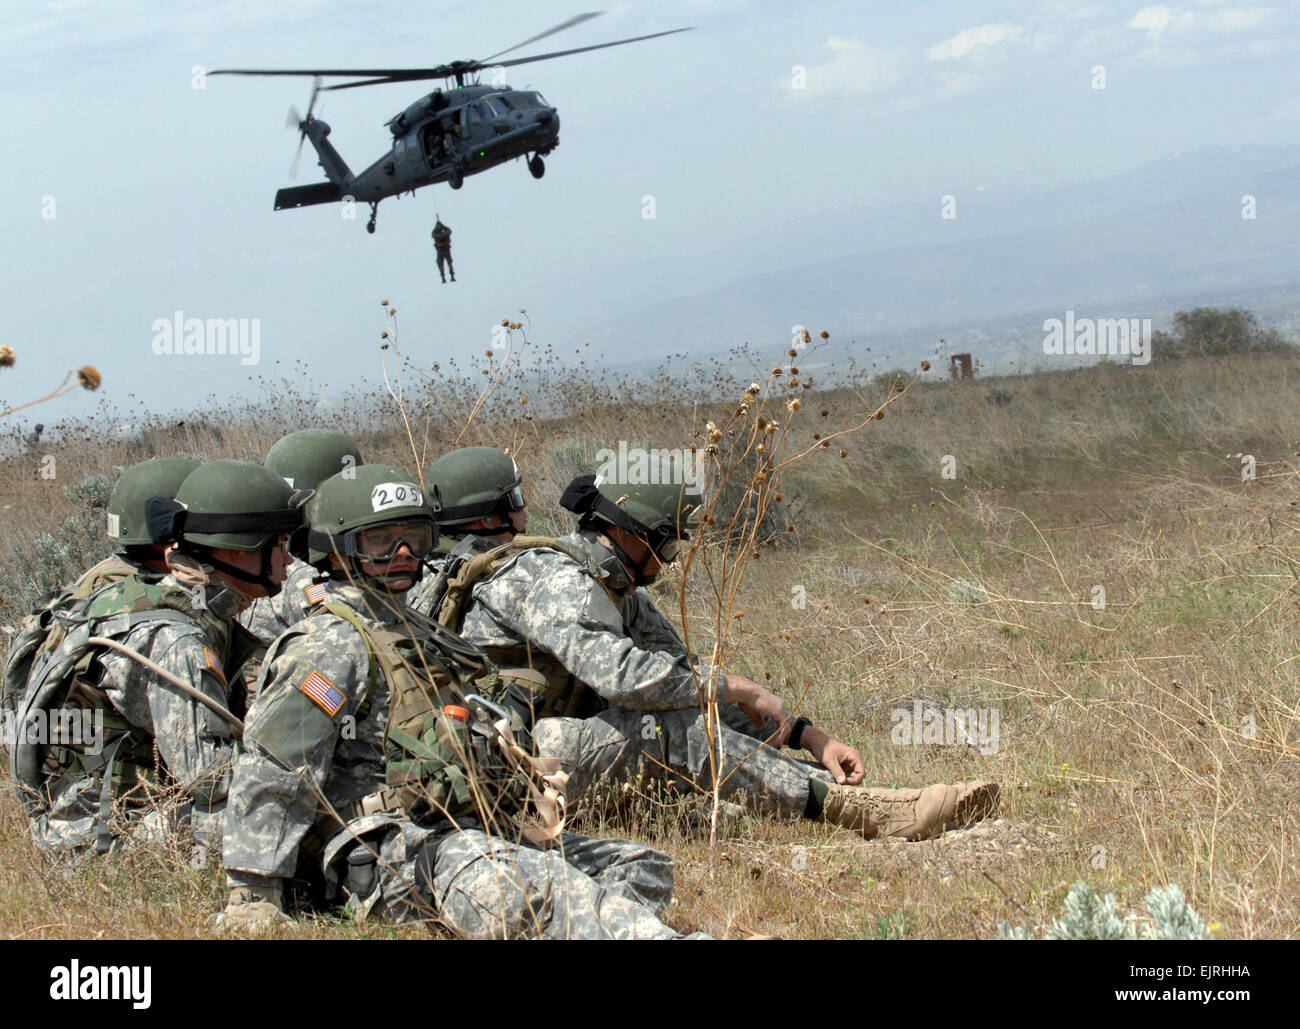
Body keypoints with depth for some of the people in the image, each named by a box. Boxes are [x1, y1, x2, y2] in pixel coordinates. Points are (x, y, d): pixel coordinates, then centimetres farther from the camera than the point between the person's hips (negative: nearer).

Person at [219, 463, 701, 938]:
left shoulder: (420, 637, 28)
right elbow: (270, 770, -12)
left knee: (642, 867, -2)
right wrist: (255, 895, -16)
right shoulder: (330, 645, -4)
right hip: (398, 850, -10)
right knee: (535, 886, -36)